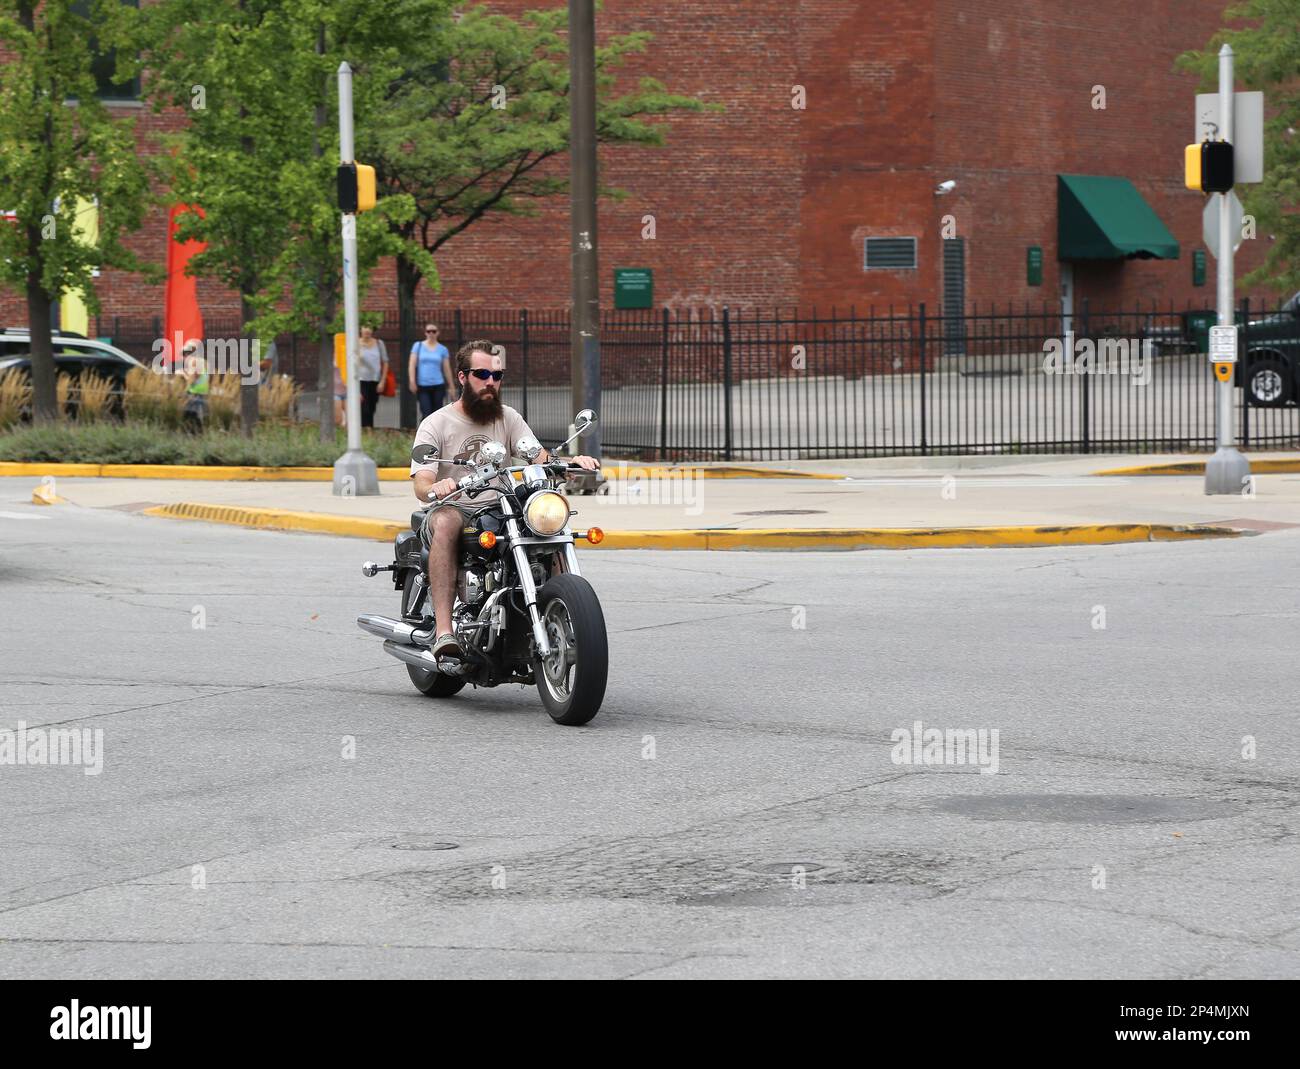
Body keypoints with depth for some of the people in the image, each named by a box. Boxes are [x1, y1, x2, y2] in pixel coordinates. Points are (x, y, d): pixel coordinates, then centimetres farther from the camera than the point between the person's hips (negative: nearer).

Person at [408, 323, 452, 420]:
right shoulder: (418, 346, 5)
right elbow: (412, 365, 0)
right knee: (426, 414, -12)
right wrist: (412, 381, -11)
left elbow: (447, 369, 9)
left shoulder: (442, 349, 7)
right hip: (422, 386, -1)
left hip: (438, 386, 1)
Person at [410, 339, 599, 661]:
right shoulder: (435, 424, -1)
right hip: (452, 508, -4)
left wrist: (571, 461, -21)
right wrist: (435, 488, -38)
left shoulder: (508, 418, 13)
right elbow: (421, 484, -13)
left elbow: (541, 458, 1)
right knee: (445, 523, -39)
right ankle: (443, 631, -47)